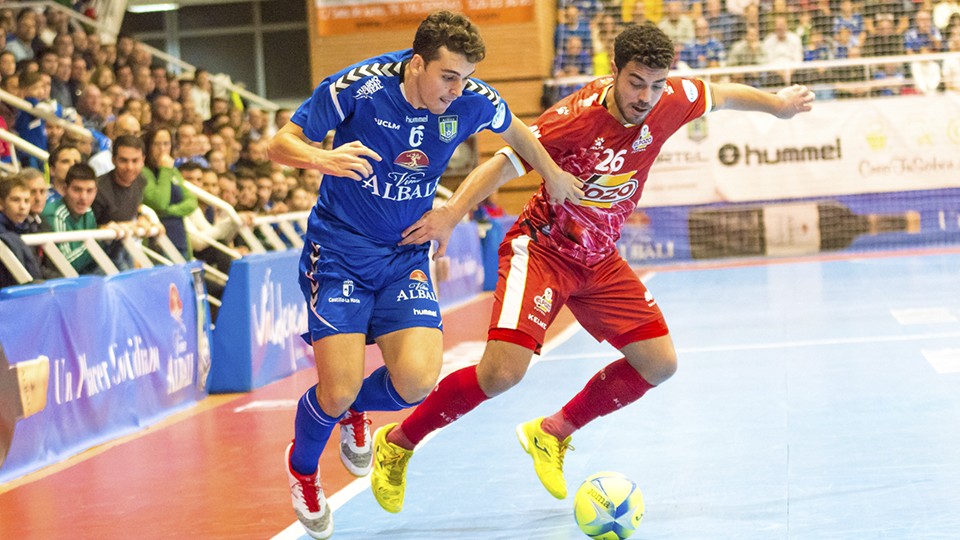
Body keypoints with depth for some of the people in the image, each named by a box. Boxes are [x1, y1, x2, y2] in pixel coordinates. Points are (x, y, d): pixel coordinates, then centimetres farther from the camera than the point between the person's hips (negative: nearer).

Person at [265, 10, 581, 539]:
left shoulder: (472, 101, -10)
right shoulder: (357, 87, -20)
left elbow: (515, 132, 14)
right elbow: (279, 145, -17)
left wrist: (553, 175, 21)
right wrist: (324, 158, -37)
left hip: (405, 254, 3)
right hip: (338, 247, -3)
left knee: (417, 380, -17)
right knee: (338, 392, -13)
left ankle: (354, 410, 20)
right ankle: (301, 467, 23)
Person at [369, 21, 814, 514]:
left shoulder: (671, 100, -10)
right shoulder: (578, 117, -26)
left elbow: (718, 95, 11)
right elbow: (504, 163, -25)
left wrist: (776, 103, 25)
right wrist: (451, 213, -36)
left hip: (599, 260, 7)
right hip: (542, 248, -7)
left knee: (659, 364, 2)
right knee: (502, 371, -22)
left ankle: (552, 433, 19)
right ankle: (397, 443, -1)